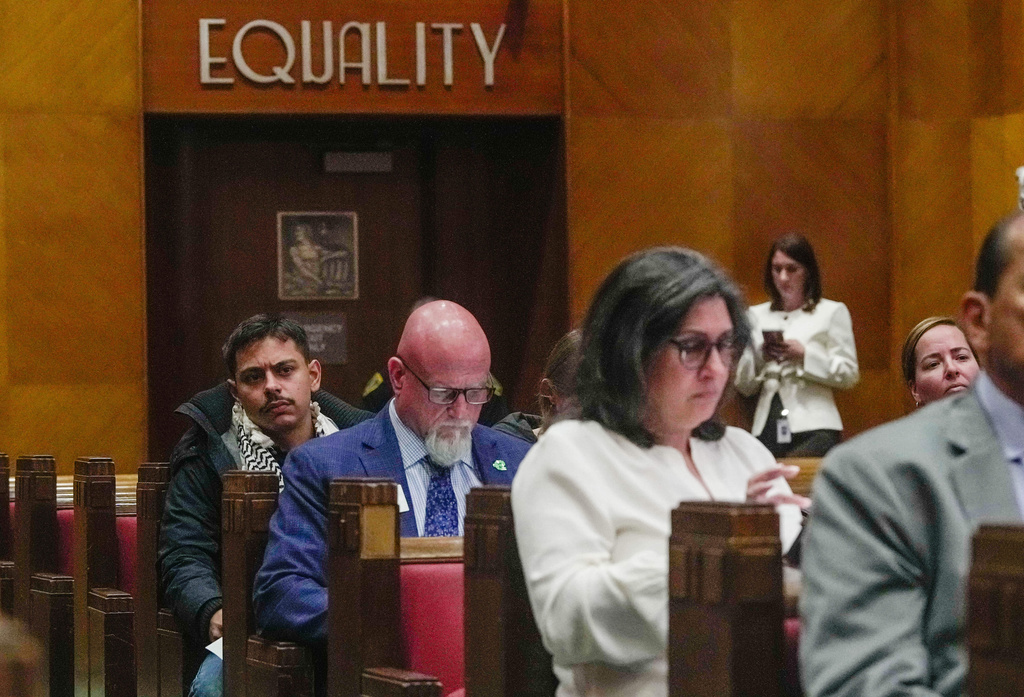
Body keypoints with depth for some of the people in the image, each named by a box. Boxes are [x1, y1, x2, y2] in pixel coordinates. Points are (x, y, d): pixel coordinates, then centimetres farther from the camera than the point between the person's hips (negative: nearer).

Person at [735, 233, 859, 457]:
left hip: (814, 428, -2)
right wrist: (759, 357, -3)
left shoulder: (832, 312, 13)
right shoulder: (757, 315, 20)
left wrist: (804, 355, -7)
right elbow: (744, 386, 17)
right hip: (766, 428, 2)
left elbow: (849, 375, 4)